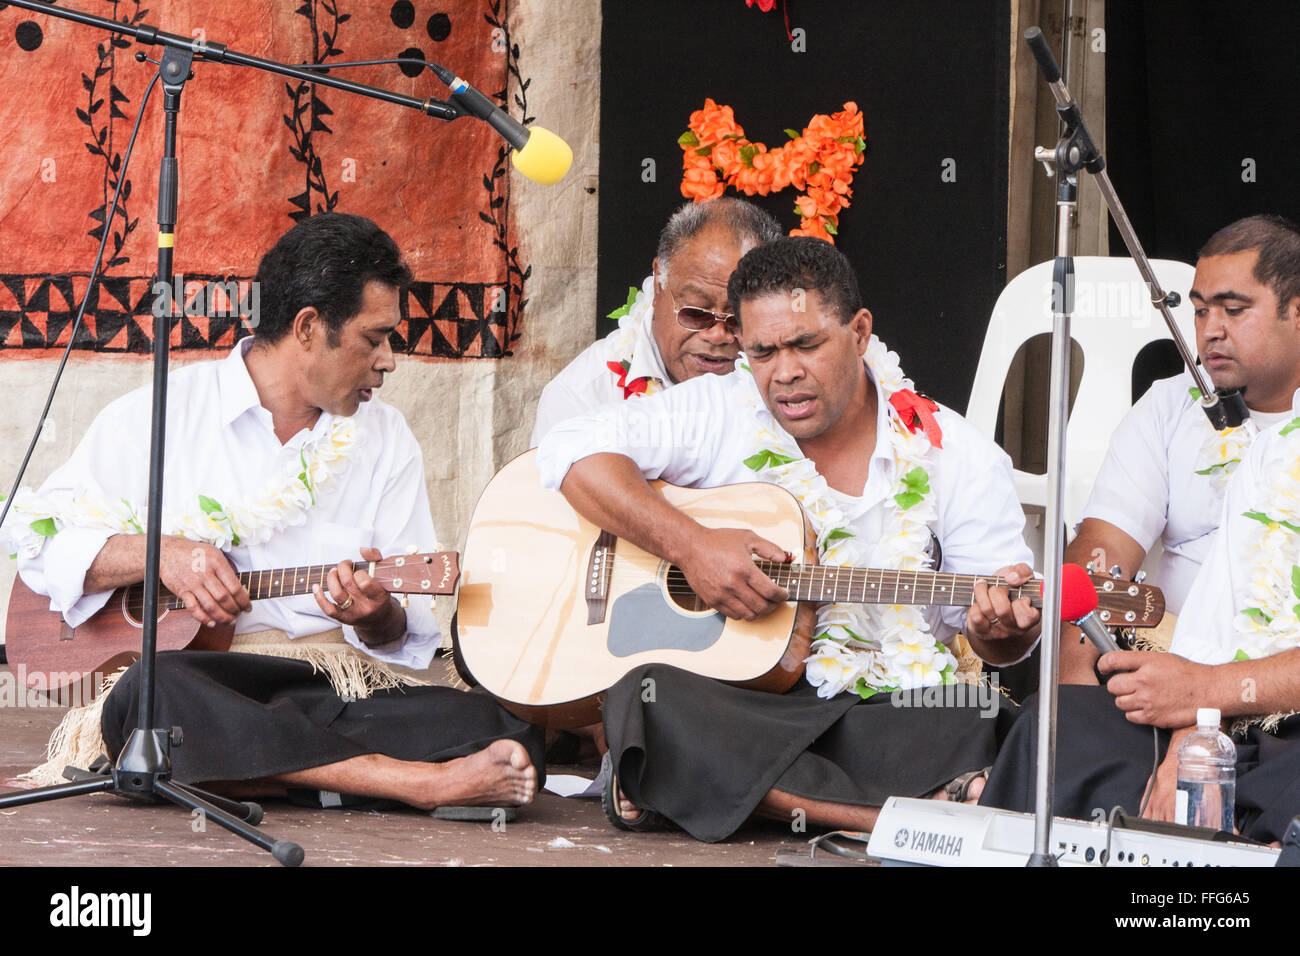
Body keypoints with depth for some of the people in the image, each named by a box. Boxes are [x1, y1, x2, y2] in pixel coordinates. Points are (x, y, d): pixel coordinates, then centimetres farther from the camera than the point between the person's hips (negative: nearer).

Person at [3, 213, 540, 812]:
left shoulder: (387, 441, 16)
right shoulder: (162, 414, 8)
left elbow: (415, 633, 11)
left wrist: (379, 620, -13)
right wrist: (161, 555, -11)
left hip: (339, 692, 2)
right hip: (206, 679, -2)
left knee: (496, 734, -24)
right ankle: (426, 784, -39)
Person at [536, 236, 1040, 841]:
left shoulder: (952, 455, 4)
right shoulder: (719, 416, 3)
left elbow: (1004, 645, 4)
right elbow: (571, 451, -9)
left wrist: (1002, 628, -22)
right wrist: (689, 546, -19)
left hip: (895, 712, -1)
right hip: (735, 700, 1)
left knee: (989, 735, -32)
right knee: (645, 700, -34)